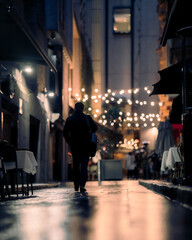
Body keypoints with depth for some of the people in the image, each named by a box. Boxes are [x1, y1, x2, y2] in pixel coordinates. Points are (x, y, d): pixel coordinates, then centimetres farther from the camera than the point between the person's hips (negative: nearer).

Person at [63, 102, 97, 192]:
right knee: (84, 165, -1)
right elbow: (95, 128, -1)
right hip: (85, 145, -1)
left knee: (76, 165, 14)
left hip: (74, 146, 2)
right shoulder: (87, 118, -3)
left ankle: (76, 185, 17)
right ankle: (82, 185, -15)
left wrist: (70, 142, 10)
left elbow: (65, 133, 0)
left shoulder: (69, 119, 1)